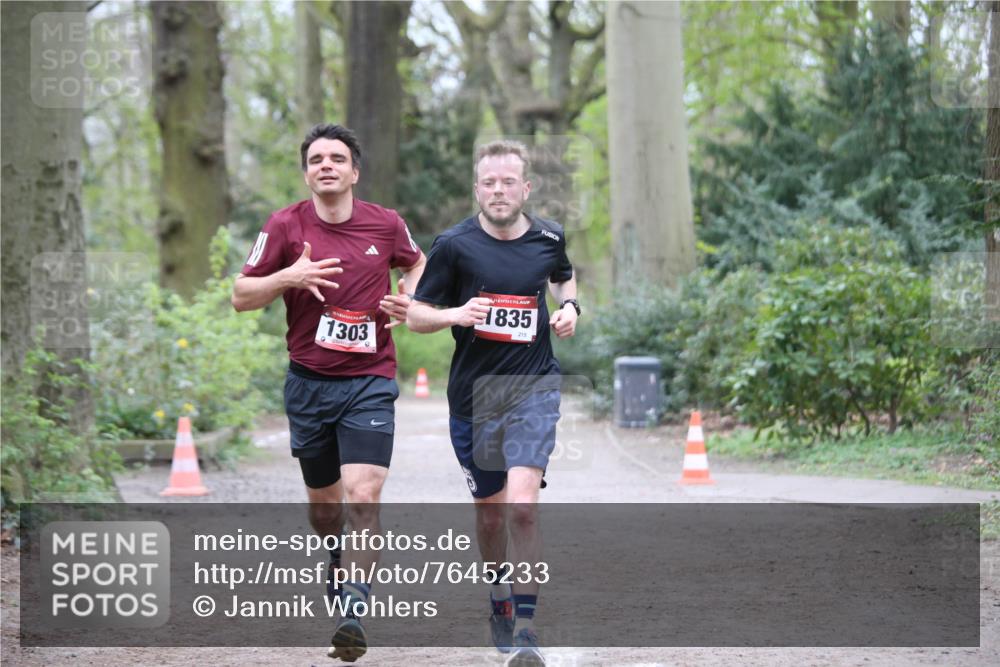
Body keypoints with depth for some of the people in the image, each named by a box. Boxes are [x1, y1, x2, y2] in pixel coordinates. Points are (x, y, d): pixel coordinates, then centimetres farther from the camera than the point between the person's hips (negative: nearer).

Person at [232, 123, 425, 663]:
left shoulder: (386, 225, 0)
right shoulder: (285, 226, -3)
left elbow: (415, 262, 23)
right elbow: (240, 296, 0)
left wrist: (407, 299, 3)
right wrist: (290, 278, -17)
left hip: (369, 383, -1)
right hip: (309, 381, 1)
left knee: (363, 496, -17)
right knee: (323, 504, 14)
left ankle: (353, 612, -17)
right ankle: (339, 560, 46)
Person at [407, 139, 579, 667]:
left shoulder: (549, 238, 1)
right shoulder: (454, 245, -6)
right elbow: (415, 315, -1)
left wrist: (569, 307, 4)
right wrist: (456, 314, -20)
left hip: (533, 389, -1)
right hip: (473, 395, 1)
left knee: (522, 506, -18)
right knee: (490, 510, 13)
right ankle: (499, 597, 41)